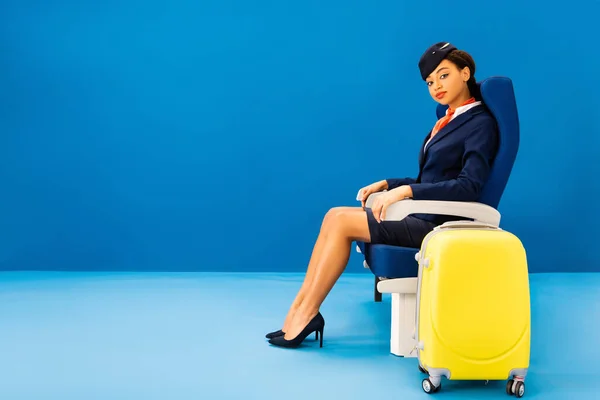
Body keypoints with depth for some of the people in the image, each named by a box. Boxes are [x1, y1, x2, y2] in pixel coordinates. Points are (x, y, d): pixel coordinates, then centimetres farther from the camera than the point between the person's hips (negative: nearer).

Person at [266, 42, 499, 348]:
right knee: (335, 216, -5)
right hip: (422, 216, 9)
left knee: (341, 221, -16)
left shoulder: (481, 123, -9)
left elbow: (469, 187, -22)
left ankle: (306, 314, -7)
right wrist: (388, 184, 7)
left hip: (440, 226, -9)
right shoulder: (449, 120, 17)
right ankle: (299, 310, -8)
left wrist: (407, 190, -26)